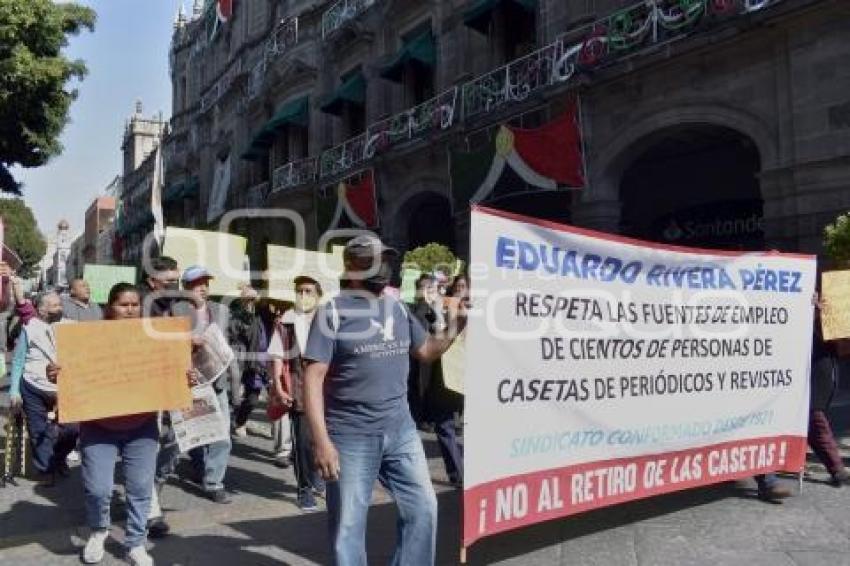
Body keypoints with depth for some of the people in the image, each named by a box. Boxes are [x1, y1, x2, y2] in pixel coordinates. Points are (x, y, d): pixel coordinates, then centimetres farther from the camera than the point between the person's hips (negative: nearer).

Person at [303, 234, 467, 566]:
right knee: (348, 524, 8)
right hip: (351, 436, -5)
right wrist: (321, 440, -19)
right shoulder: (333, 312, -8)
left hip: (401, 430, 5)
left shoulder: (398, 308, 9)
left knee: (423, 508, 13)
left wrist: (458, 323, 4)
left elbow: (427, 351, 20)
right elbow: (313, 378, -12)